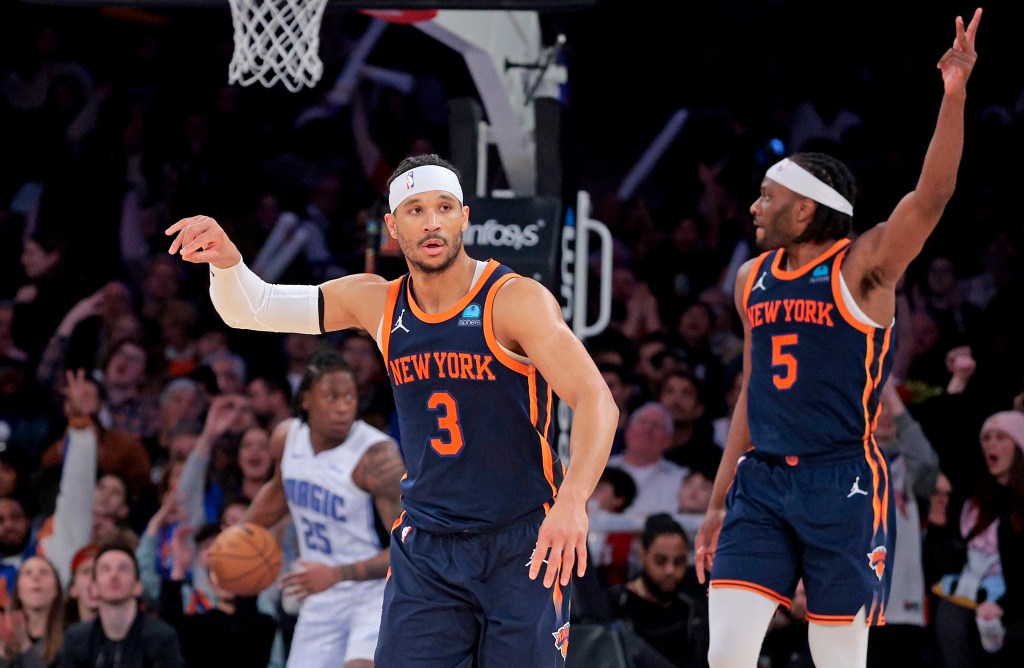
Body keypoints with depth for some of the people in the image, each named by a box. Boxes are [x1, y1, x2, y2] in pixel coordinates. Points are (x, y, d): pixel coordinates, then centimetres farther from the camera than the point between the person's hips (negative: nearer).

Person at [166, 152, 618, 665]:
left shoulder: (514, 301, -12)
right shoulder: (376, 303, 3)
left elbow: (595, 399, -21)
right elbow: (251, 309, 6)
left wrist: (574, 501, -37)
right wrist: (226, 261, -19)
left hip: (521, 545, -4)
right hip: (425, 546, 4)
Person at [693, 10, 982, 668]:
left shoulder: (863, 267, -6)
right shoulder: (754, 279, 12)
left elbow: (930, 197, -21)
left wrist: (954, 95, -35)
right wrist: (718, 502, 18)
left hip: (843, 487, -5)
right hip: (762, 482, 5)